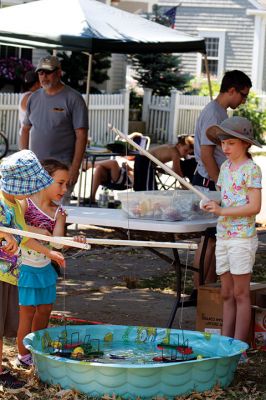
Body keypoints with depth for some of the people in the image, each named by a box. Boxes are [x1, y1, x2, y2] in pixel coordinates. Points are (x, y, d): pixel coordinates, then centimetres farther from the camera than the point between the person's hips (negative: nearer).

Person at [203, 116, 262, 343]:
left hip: (242, 237, -7)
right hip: (223, 236, 7)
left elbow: (254, 206, -16)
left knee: (240, 294, -2)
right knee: (227, 294, 11)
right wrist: (212, 206, 1)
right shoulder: (225, 167, 13)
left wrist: (222, 210, -19)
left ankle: (239, 345, 2)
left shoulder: (251, 169, -10)